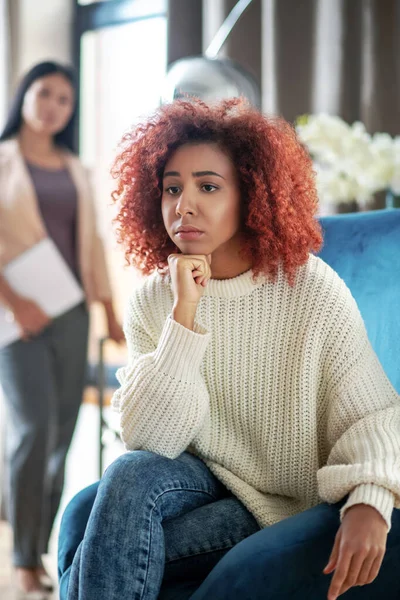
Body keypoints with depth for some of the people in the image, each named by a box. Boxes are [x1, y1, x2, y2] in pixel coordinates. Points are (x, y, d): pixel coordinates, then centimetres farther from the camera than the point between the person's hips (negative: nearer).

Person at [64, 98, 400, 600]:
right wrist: (184, 313, -21)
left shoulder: (312, 292, -11)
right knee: (130, 473, -29)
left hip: (299, 508, -3)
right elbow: (146, 439, -12)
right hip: (207, 486, 4)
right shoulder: (152, 302, -3)